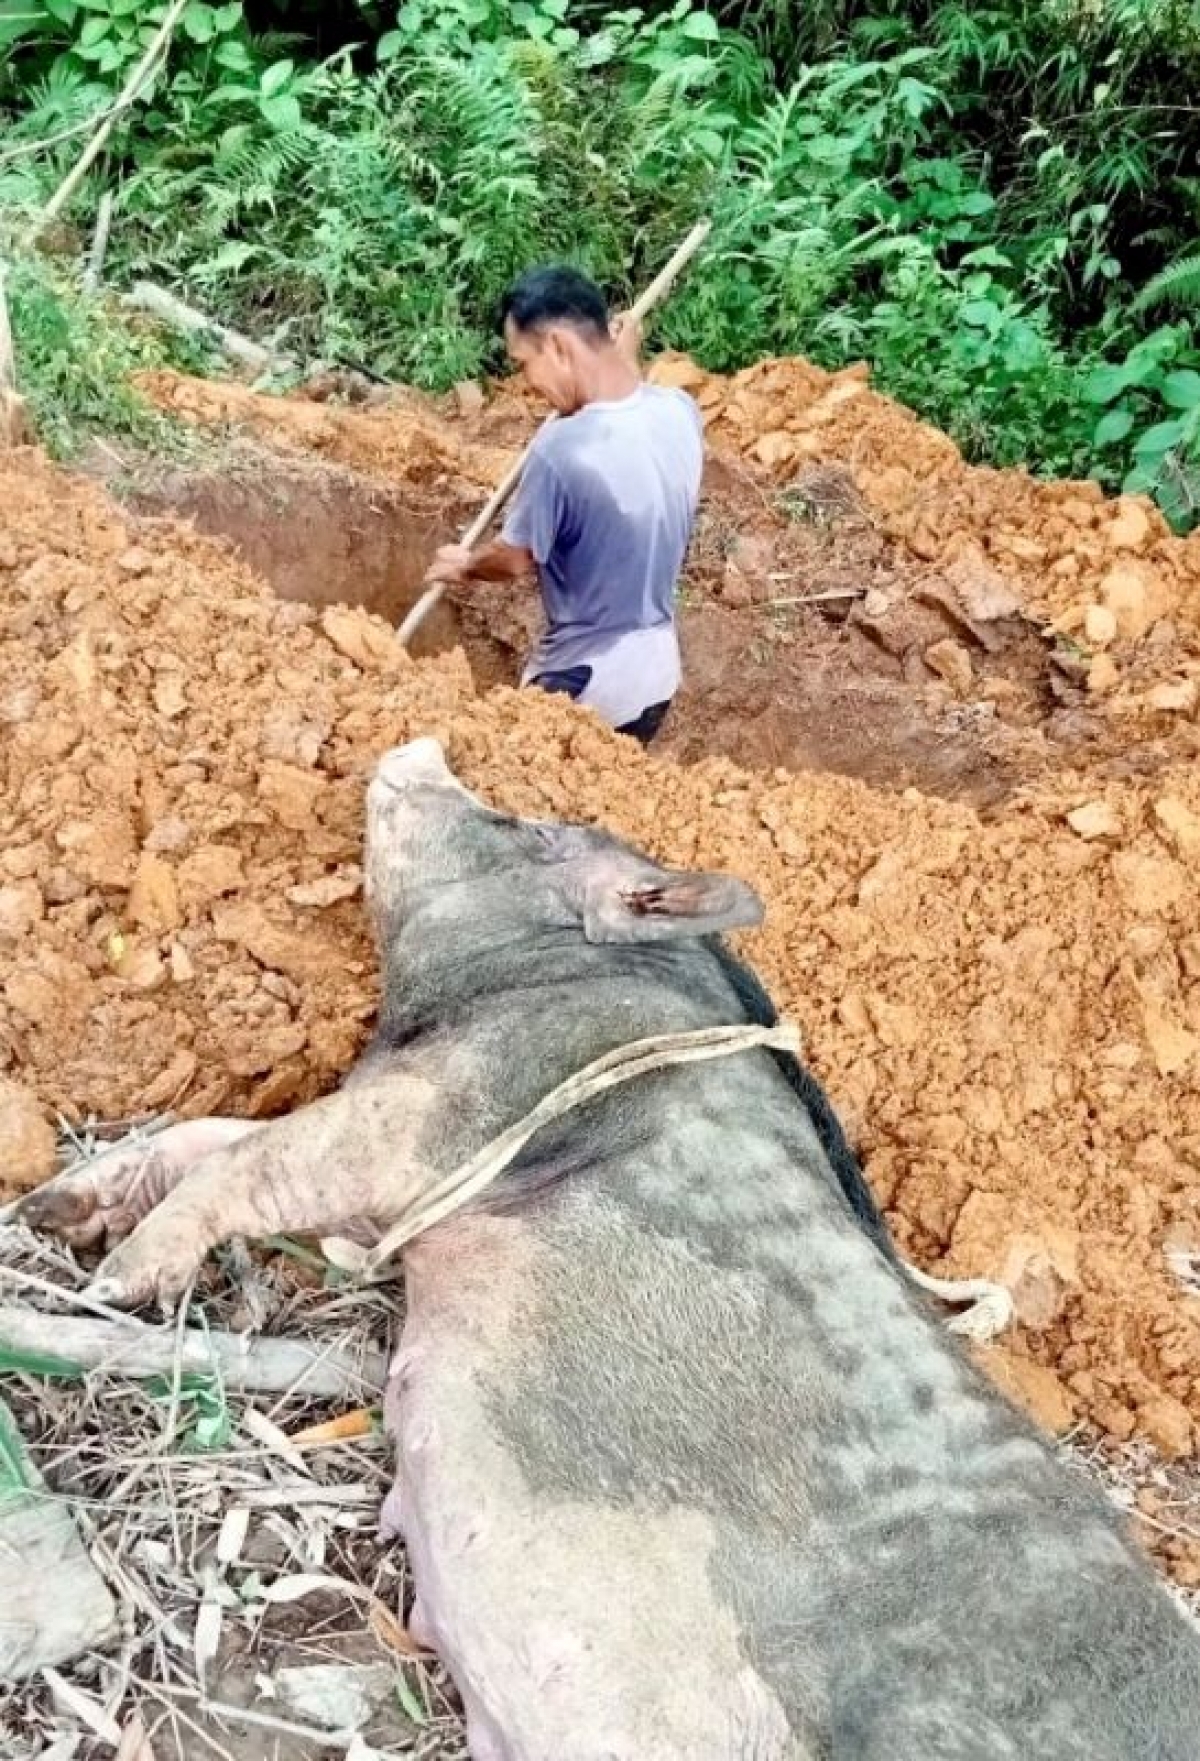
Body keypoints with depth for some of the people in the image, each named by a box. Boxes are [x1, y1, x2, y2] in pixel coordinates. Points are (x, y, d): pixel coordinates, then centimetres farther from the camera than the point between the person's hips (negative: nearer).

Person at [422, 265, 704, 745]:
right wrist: (625, 362, 19)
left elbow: (514, 560, -9)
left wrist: (463, 564, 10)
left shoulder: (562, 447, -26)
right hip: (656, 666, 7)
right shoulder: (680, 410, -7)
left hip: (582, 681, -7)